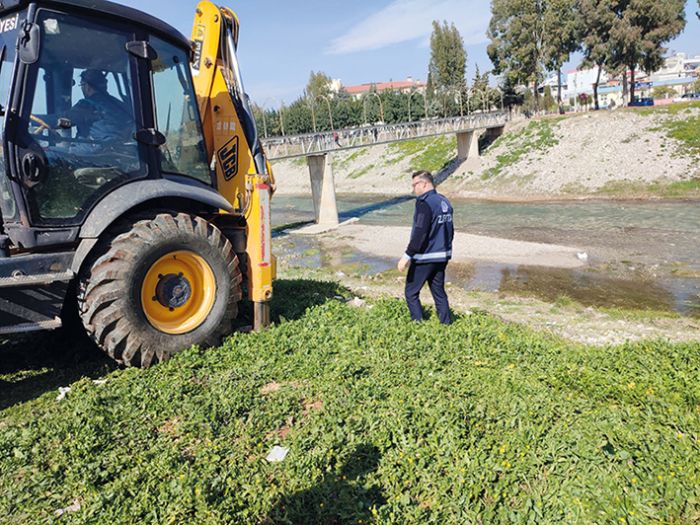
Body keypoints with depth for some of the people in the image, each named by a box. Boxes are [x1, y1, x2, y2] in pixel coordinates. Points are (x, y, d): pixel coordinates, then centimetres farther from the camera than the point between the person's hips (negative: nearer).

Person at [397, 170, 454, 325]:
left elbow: (420, 233, -23)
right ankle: (446, 324, 19)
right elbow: (450, 231, 17)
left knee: (411, 293, 5)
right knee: (439, 293, 16)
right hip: (442, 257, 8)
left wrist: (407, 256, -20)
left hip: (424, 258, -8)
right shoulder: (445, 202, 10)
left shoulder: (424, 203, -17)